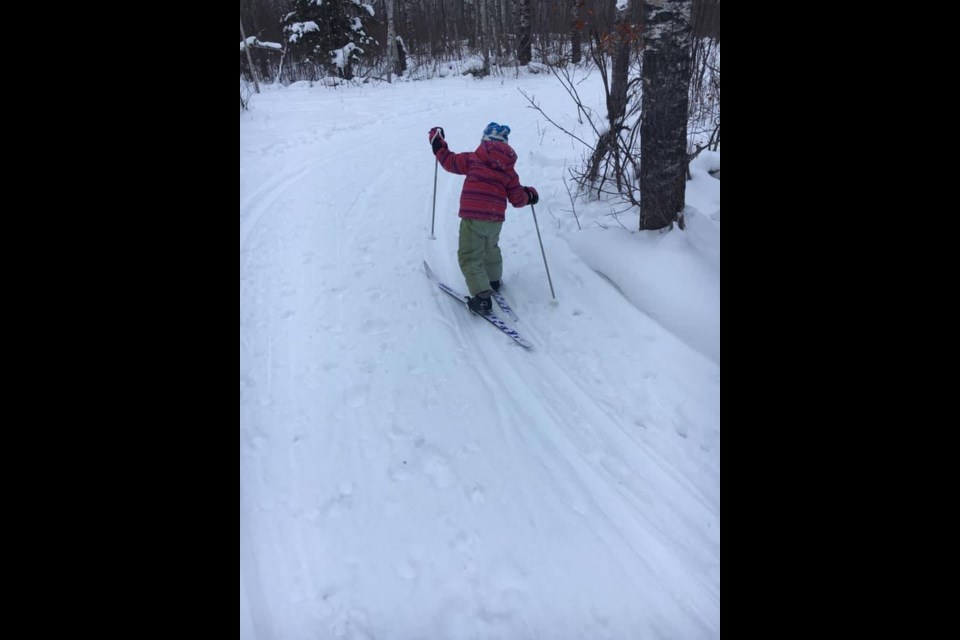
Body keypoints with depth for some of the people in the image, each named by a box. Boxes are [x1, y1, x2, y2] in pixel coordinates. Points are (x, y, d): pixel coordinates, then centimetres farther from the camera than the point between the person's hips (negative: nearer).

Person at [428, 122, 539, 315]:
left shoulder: (473, 158, 0)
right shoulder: (508, 169, 9)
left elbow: (449, 161, 10)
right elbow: (518, 199, 11)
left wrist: (437, 141, 25)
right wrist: (530, 195, 34)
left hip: (472, 217, -4)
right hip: (496, 219, 4)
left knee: (470, 257, 0)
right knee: (491, 249, 30)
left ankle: (482, 296, -13)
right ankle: (494, 281, 50)